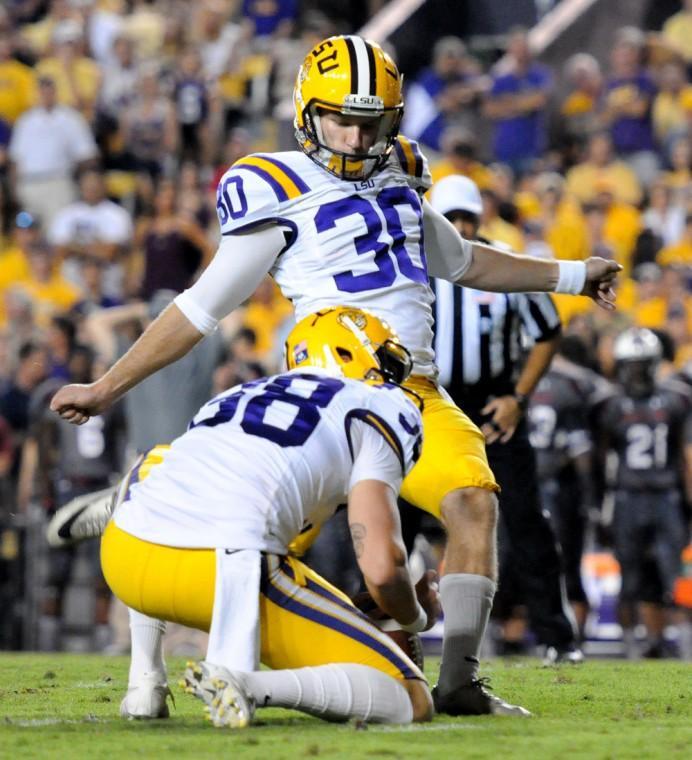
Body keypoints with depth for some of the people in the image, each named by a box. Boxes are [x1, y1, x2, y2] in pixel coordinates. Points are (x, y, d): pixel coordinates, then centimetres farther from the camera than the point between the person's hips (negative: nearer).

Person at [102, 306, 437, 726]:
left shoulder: (238, 397, 32)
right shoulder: (377, 410, 13)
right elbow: (381, 567, 1)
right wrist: (416, 618, 24)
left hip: (125, 557, 6)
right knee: (411, 702, 6)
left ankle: (145, 680, 28)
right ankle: (252, 686, -19)